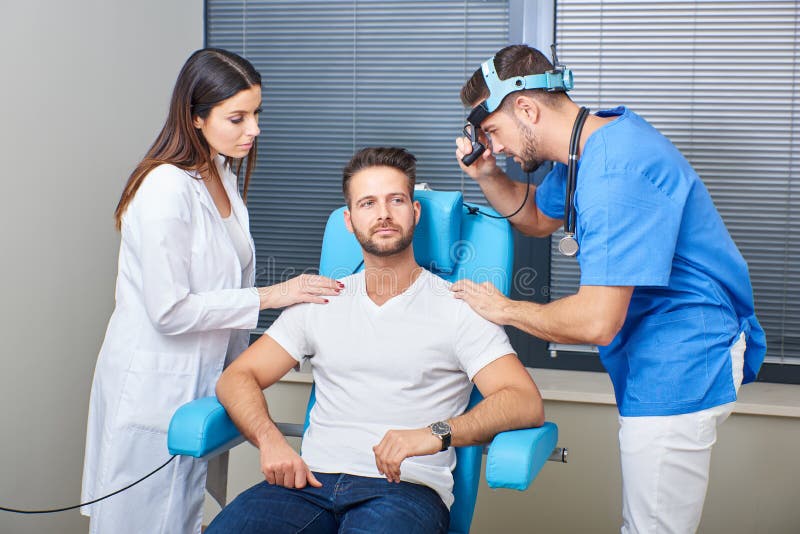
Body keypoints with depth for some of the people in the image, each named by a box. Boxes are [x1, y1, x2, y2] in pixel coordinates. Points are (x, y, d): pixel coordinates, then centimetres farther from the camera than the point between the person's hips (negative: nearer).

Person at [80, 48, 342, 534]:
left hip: (204, 378, 8)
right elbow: (169, 310, -23)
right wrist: (270, 297, -20)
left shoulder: (223, 174, 7)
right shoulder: (166, 189, -21)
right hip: (157, 388, -8)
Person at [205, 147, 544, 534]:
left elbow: (527, 404, -4)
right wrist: (269, 439, -6)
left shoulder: (457, 306, 8)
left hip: (406, 487, -3)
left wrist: (437, 433, -21)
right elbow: (237, 378, 16)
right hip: (312, 480, 4)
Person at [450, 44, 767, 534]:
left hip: (679, 370, -11)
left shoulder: (616, 171, -27)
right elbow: (538, 219, 26)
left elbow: (597, 321, -30)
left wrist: (506, 309, -13)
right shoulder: (591, 146, 7)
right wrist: (488, 176, 6)